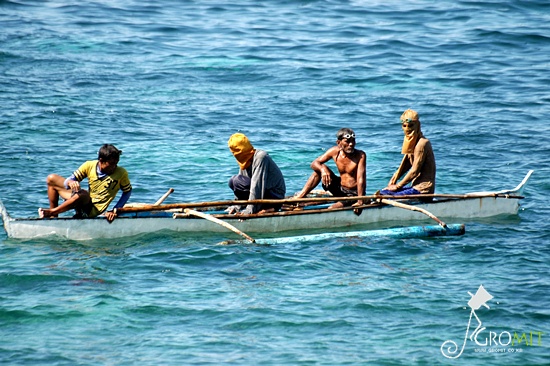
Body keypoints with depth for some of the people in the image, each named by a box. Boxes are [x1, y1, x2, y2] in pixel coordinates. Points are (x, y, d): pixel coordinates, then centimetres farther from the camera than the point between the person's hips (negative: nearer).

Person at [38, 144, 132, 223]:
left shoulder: (121, 174, -14)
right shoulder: (89, 165, -8)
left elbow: (128, 191, 1)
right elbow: (68, 181, -8)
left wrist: (115, 210, -10)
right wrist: (70, 182, -34)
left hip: (93, 210, -5)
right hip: (85, 202, 5)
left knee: (83, 194, -40)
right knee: (51, 179, 3)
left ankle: (52, 212, -20)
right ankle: (53, 216, 3)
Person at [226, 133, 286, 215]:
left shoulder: (260, 157, -18)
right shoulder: (245, 159, 10)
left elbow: (257, 184, -25)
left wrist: (249, 210, -28)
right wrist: (237, 207, 4)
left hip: (275, 197, -9)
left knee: (236, 181, -19)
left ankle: (265, 208, -19)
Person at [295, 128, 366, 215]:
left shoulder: (360, 155, -19)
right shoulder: (334, 151, -6)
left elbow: (361, 179, -28)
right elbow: (314, 163, -6)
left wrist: (360, 202, -38)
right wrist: (322, 169, -31)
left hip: (354, 194, -5)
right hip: (340, 190, 5)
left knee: (332, 210, -30)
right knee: (321, 168, -9)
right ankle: (300, 197, -10)